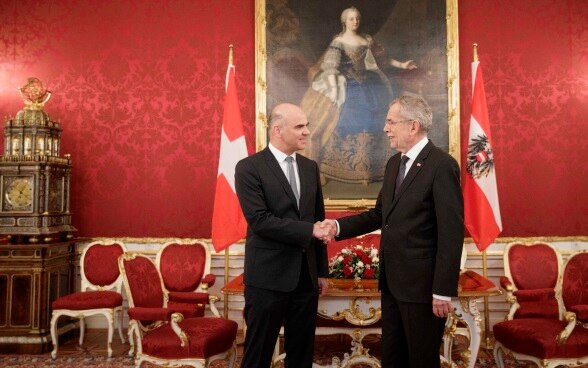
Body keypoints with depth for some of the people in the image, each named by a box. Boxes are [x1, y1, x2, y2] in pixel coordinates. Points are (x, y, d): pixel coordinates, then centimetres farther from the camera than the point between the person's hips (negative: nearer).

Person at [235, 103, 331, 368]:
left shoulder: (310, 167, 10)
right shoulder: (249, 168, -8)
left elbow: (318, 220, 13)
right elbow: (259, 220, -18)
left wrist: (322, 270, 12)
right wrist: (309, 231, -19)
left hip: (306, 275, 6)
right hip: (268, 276, -5)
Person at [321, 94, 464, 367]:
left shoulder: (441, 165, -16)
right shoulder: (394, 163, 11)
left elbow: (451, 233, -18)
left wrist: (443, 291, -19)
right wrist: (339, 226, 0)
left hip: (422, 283, -8)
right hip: (391, 281, 8)